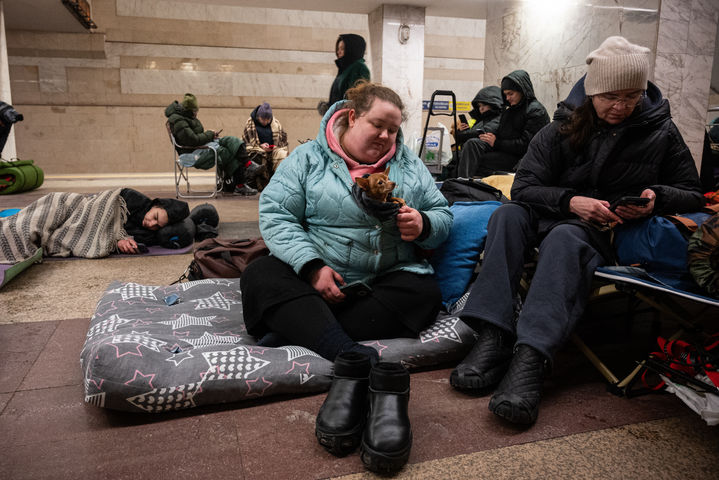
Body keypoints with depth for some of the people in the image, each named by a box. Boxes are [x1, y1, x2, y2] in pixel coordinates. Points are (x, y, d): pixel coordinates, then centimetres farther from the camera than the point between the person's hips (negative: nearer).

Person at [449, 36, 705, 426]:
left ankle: (530, 359, -53)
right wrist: (570, 201, -21)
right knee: (508, 215, -30)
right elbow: (523, 187, -3)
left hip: (612, 236, -2)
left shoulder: (661, 133, 6)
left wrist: (657, 197, -13)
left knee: (565, 238, -37)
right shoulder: (563, 128, 5)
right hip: (556, 216, 3)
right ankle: (493, 338, -41)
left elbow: (692, 194, 11)